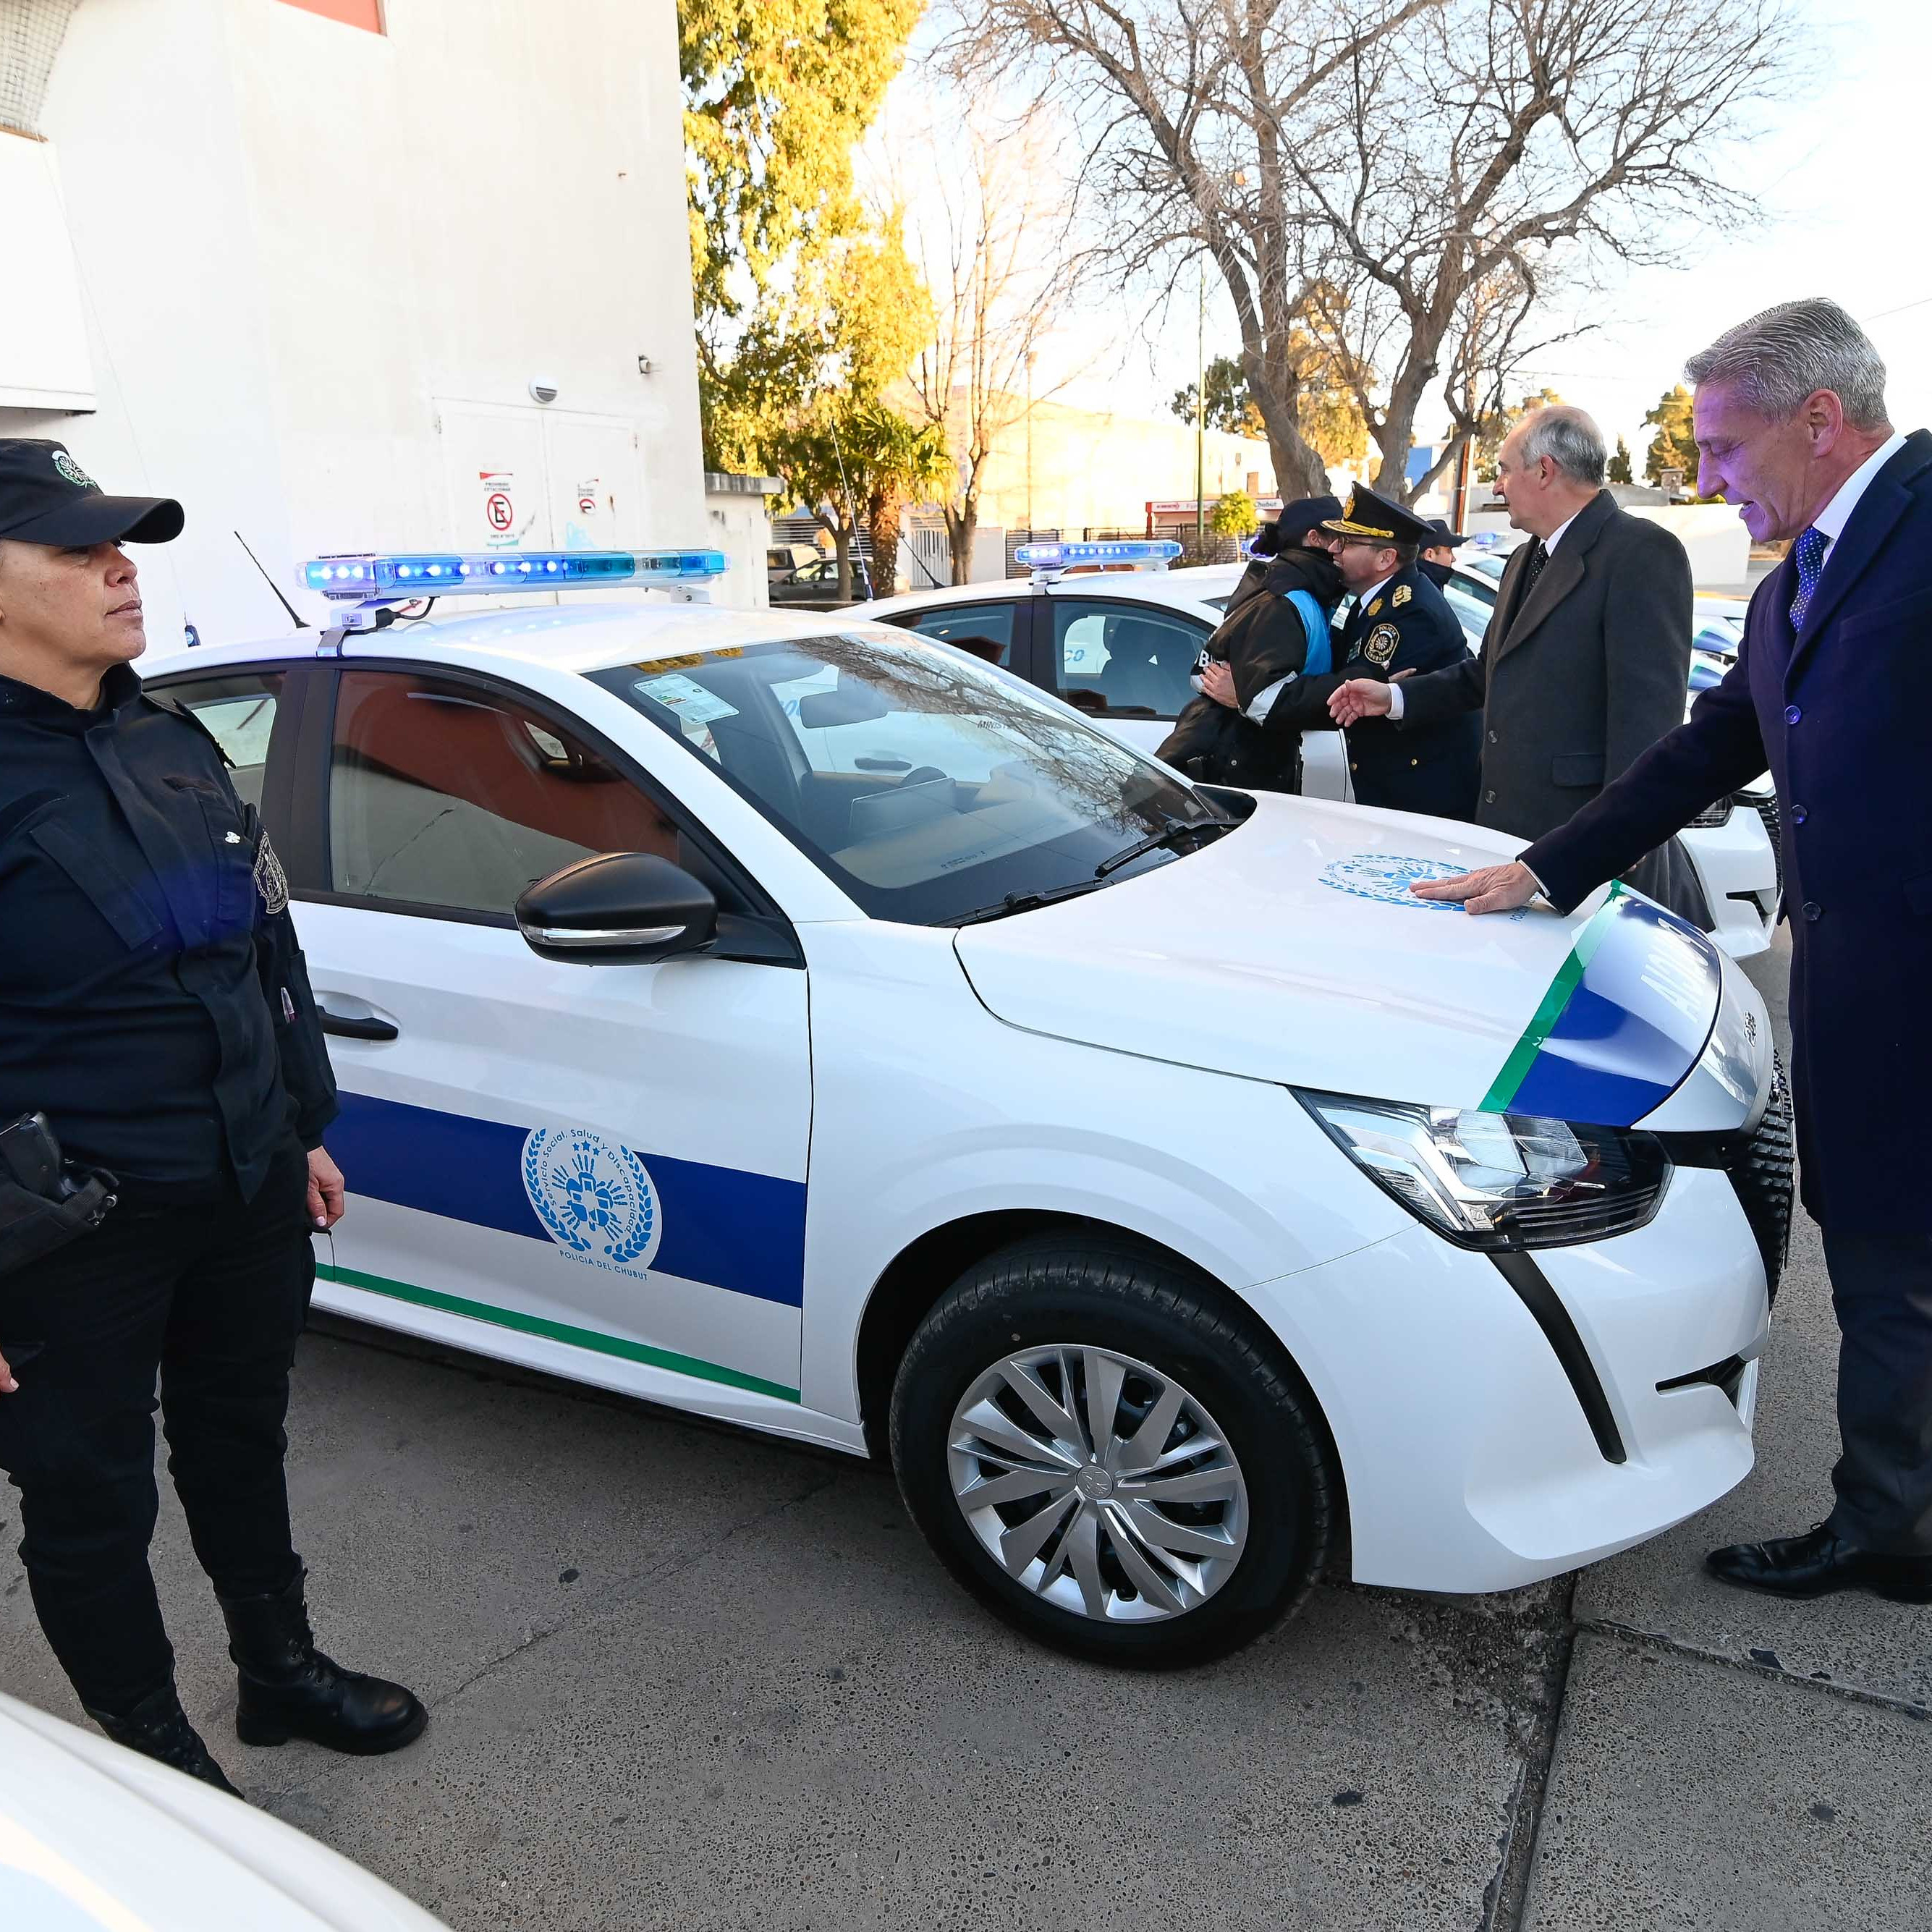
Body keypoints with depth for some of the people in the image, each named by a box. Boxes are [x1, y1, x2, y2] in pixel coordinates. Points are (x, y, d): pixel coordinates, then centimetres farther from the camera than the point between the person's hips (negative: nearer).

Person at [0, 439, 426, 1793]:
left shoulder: (171, 742, 7)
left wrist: (308, 1127, 16)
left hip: (248, 1188, 7)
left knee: (241, 1439, 24)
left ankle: (283, 1670, 45)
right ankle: (152, 1752, 36)